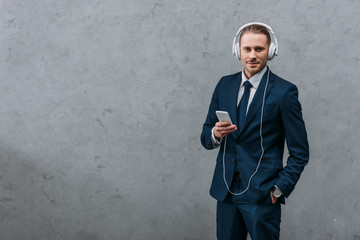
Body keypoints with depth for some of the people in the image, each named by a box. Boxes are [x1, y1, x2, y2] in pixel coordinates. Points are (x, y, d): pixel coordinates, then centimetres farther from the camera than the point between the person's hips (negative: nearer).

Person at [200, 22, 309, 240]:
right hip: (225, 189, 4)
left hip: (262, 195, -4)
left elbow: (300, 153, -5)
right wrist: (215, 134, -11)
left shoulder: (284, 91, -8)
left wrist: (279, 189, -10)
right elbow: (206, 137, 10)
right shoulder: (225, 85, 6)